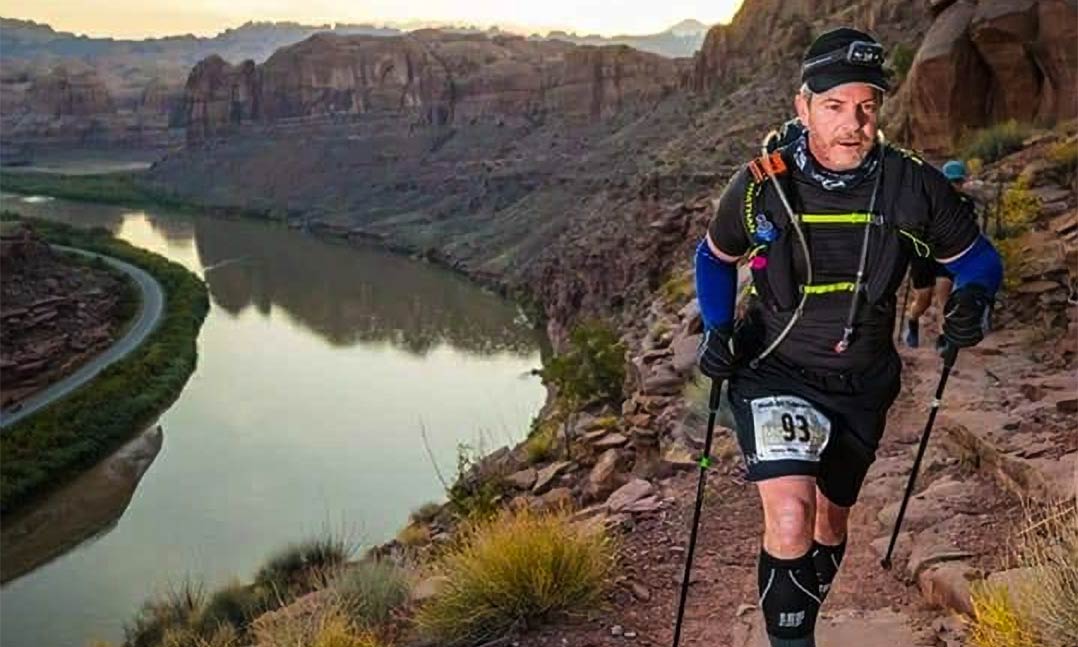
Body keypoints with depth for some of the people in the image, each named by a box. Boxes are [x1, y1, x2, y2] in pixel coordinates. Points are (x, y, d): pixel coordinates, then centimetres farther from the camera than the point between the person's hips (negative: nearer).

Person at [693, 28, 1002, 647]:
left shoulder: (913, 186, -15)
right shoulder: (760, 185, -15)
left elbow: (978, 256, 0)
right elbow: (716, 257, 4)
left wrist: (971, 299, -22)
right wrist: (718, 329, -11)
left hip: (863, 381, 3)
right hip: (776, 373, -2)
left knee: (831, 521, 20)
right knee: (790, 519, -24)